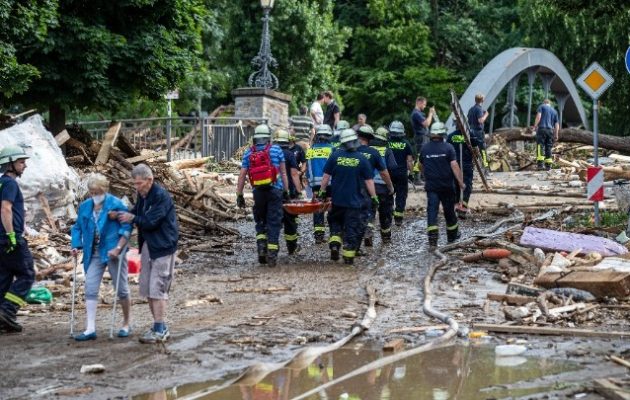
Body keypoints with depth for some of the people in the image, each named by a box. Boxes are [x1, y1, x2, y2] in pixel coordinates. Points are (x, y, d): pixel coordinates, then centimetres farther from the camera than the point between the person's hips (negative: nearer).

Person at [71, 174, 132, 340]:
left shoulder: (117, 204, -10)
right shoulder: (85, 207, 6)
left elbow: (126, 228, -12)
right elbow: (77, 228, 15)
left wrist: (118, 248, -21)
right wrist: (76, 246, 1)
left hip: (113, 253, -5)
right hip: (94, 254, 5)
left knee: (121, 289, 6)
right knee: (90, 289, -3)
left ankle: (126, 325, 22)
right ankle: (90, 329, -2)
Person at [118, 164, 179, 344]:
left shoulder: (161, 196, -18)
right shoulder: (142, 195, 10)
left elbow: (151, 221, -21)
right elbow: (137, 213, 16)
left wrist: (132, 218, -9)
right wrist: (123, 215, -3)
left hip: (162, 247, -9)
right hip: (148, 245, 9)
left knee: (157, 288, -9)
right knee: (147, 288, 12)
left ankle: (160, 330, -4)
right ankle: (159, 326, 20)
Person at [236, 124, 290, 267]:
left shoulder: (248, 153, 5)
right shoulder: (276, 150, 1)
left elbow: (242, 176, 3)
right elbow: (283, 173, 2)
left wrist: (239, 195, 8)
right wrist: (286, 191, 8)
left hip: (258, 192, 2)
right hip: (275, 190, -2)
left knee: (260, 222, 18)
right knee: (274, 223, 3)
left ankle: (261, 247, 1)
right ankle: (271, 254, -1)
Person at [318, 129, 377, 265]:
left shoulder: (335, 156, -4)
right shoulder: (361, 159, -7)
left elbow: (326, 176, 0)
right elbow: (369, 181, -4)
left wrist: (322, 191, 10)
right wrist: (374, 197, 4)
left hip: (337, 199, 1)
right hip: (354, 201, -1)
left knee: (335, 223, 20)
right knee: (352, 228, 5)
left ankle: (334, 245, 1)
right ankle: (348, 256, 5)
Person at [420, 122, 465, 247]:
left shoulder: (425, 149, 3)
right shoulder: (448, 148, -7)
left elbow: (422, 166, 16)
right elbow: (454, 166, -13)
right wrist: (461, 182, -9)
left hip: (431, 185, 1)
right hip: (446, 185, -1)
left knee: (432, 210, -4)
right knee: (449, 210, 13)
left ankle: (432, 237, -20)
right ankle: (452, 236, 29)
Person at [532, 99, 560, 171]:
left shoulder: (542, 106, 11)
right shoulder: (554, 111, 23)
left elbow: (538, 116, -7)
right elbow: (557, 124, 17)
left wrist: (535, 126, -5)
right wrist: (556, 135, 18)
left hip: (542, 129, -4)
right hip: (550, 130, 4)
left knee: (540, 146, -9)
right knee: (548, 147, 8)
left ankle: (540, 163, -22)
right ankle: (548, 165, 4)